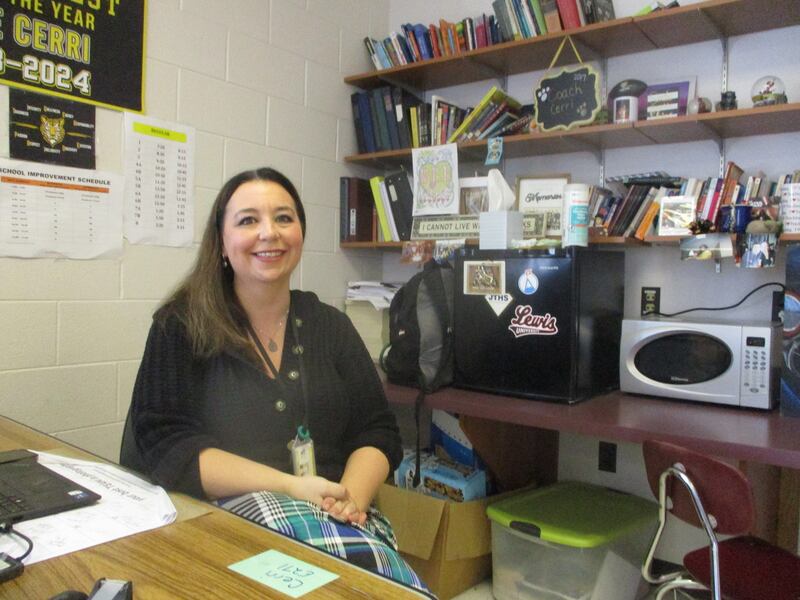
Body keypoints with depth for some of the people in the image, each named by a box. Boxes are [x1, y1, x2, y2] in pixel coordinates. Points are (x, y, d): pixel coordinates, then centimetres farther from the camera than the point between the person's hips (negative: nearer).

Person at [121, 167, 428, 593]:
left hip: (334, 517, 4)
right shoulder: (181, 326, 1)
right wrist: (291, 488, -19)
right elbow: (167, 446, -8)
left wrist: (352, 496, -14)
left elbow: (377, 432, 8)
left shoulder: (331, 326, 11)